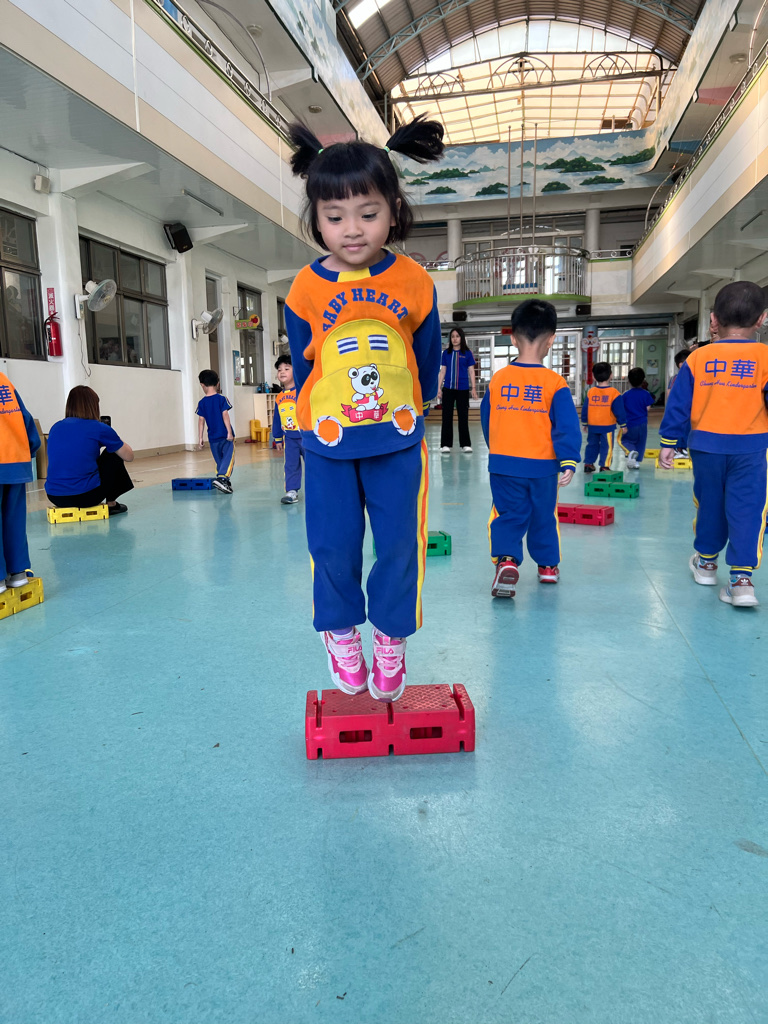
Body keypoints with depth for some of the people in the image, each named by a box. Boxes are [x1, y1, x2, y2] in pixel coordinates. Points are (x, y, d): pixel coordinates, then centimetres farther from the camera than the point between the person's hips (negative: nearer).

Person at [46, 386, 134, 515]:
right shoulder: (99, 428, -4)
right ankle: (111, 504, 22)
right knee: (114, 455, 18)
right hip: (86, 496, -6)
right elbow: (129, 456, 7)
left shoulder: (55, 427, 11)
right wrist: (118, 441, 28)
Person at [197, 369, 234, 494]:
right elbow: (225, 415, -12)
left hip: (213, 438, 4)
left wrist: (200, 438, 5)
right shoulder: (221, 399, -5)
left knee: (219, 460, 15)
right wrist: (230, 432, -12)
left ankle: (225, 482, 18)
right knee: (228, 458, -6)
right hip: (225, 435, -3)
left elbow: (201, 420, 2)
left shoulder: (202, 403, 3)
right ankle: (222, 478, -26)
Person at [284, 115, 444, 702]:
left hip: (398, 438, 0)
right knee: (333, 545, 4)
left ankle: (392, 639, 24)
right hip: (328, 441, 0)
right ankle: (341, 634, 27)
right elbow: (303, 364, 7)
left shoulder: (414, 282, -6)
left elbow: (427, 357, 8)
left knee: (400, 543, 3)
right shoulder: (306, 289, -6)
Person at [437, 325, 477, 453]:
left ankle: (465, 444, 12)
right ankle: (446, 444, 7)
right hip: (448, 389, 1)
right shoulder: (446, 353, 7)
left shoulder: (467, 353, 3)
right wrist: (439, 388, 4)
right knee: (447, 416, 2)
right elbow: (442, 371, 9)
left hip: (463, 389, -1)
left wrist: (473, 387, -2)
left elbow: (471, 371, 5)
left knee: (463, 417, 4)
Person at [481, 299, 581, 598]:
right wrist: (568, 461, -12)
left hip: (503, 464, 1)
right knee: (543, 517, 18)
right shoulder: (554, 383, -9)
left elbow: (487, 422, 10)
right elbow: (566, 426, -14)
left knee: (507, 515, 8)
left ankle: (506, 559, -15)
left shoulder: (498, 379, -1)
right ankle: (548, 565, 32)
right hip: (542, 466, -1)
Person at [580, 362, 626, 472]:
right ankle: (604, 466, -1)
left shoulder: (590, 392, -1)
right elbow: (619, 411, -6)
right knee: (607, 446, 2)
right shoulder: (614, 393, -10)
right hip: (607, 426, -4)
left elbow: (584, 409, 5)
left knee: (592, 444, 17)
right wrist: (623, 424, 4)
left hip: (592, 426, 4)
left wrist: (585, 423, 17)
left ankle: (588, 463, 21)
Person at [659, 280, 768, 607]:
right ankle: (741, 578, -7)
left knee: (709, 505, 17)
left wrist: (668, 442, 6)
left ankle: (706, 562, 33)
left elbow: (678, 403, 0)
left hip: (706, 445, 2)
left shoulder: (698, 357, -1)